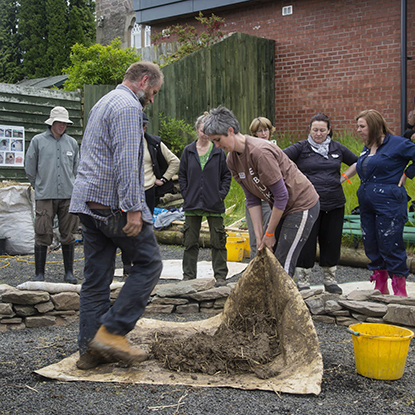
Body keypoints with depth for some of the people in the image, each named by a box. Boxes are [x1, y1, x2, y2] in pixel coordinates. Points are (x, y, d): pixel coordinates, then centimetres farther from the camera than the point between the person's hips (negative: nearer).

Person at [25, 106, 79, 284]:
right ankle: (39, 274, 5)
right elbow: (30, 168, 9)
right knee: (43, 236, -3)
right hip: (45, 196, -2)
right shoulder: (38, 141, 3)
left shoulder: (72, 143, 11)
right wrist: (40, 187, 13)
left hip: (68, 196, 3)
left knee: (68, 236, 5)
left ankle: (69, 273, 14)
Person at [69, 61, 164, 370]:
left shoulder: (103, 104, 25)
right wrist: (133, 209, -21)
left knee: (96, 276, 9)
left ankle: (90, 350, 11)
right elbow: (126, 161, -19)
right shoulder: (129, 106, -8)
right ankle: (112, 332, -5)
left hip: (88, 203, 10)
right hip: (113, 203, -10)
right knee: (149, 263, 0)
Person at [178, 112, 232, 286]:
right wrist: (186, 194, 0)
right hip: (192, 204, 2)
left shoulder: (219, 152, 1)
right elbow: (182, 175, 10)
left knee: (218, 241, 3)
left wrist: (222, 194, -4)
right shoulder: (188, 151, 5)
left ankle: (220, 276, 12)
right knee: (190, 241, 7)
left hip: (214, 205, -1)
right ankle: (188, 276, 17)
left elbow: (227, 175, 6)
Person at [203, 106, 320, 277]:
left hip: (302, 205, -8)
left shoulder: (259, 151, -27)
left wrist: (269, 234, -14)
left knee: (282, 265, -11)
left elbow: (281, 196, -23)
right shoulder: (232, 160, 0)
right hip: (281, 207, 8)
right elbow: (252, 200, 2)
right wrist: (259, 237, -4)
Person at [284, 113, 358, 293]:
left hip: (334, 204, 3)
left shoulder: (337, 148, 11)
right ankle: (302, 282, 9)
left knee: (332, 243, 9)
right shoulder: (301, 148, -1)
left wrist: (343, 177, 11)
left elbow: (357, 163, 23)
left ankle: (330, 280, 24)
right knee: (307, 243, -2)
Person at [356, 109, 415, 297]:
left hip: (389, 203, -8)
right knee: (371, 245, 10)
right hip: (367, 203, 8)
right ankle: (381, 288, 22)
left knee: (391, 245, -6)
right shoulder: (367, 147, 15)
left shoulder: (397, 143, -8)